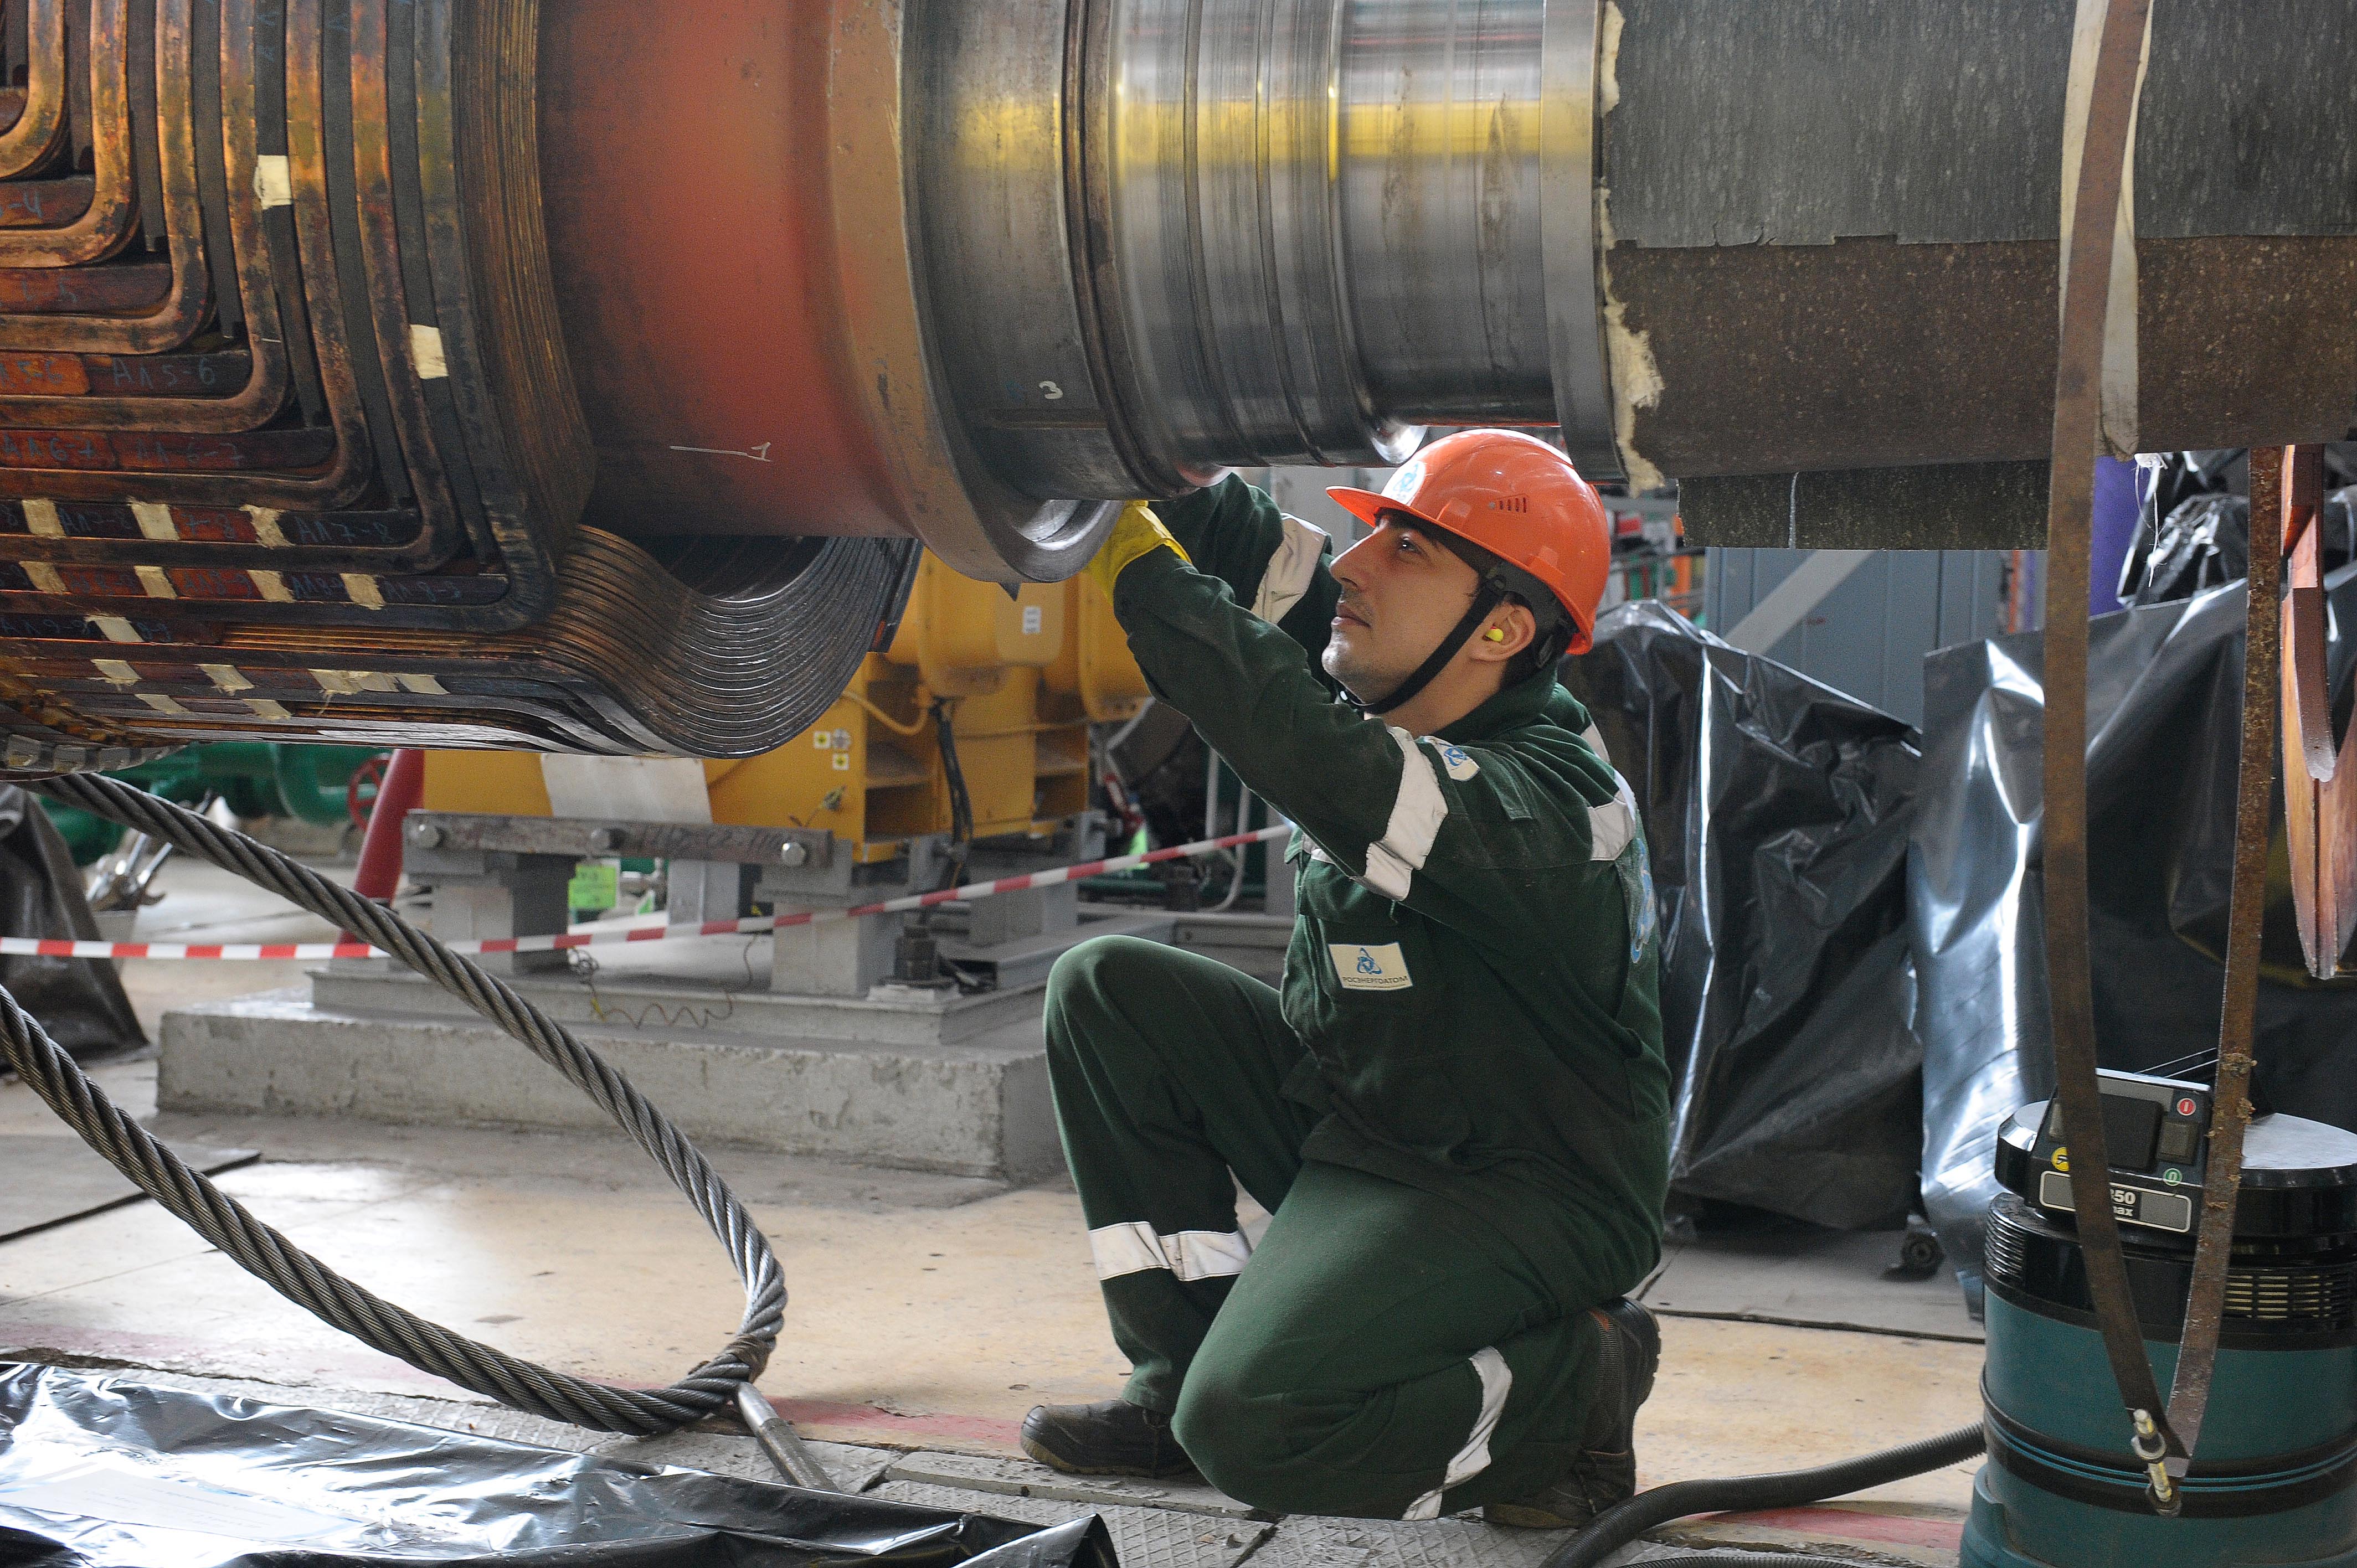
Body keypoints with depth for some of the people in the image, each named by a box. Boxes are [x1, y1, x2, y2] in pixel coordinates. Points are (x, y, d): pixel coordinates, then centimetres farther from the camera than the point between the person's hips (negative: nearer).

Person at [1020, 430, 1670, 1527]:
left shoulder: (1538, 808, -29)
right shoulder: (1399, 704, -2)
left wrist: (1136, 557, -39)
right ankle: (1180, 1374, 6)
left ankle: (1579, 1382, -1)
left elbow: (1307, 755, -43)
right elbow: (1262, 560, 4)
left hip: (1522, 1199, -9)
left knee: (1248, 1429, -26)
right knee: (1107, 988, 1)